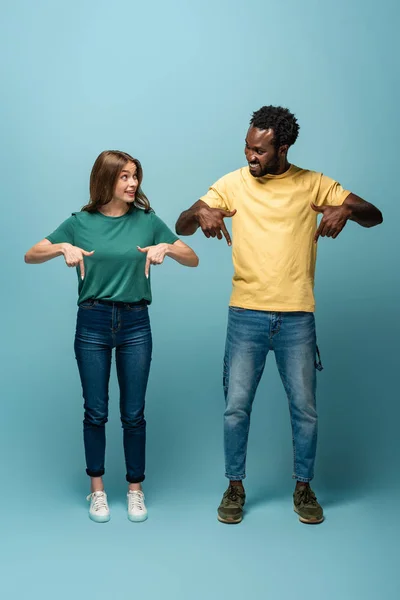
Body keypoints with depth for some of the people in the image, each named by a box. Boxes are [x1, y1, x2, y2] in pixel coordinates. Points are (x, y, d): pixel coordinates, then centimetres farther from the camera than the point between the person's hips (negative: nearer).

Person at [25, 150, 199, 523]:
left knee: (133, 413, 6)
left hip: (135, 324, 0)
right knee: (95, 412, 7)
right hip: (92, 323, 0)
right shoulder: (81, 222, 1)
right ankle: (97, 489, 25)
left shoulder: (147, 220, 2)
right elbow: (30, 256, 2)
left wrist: (167, 247, -16)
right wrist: (62, 247, -16)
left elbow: (193, 260, 4)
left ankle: (135, 489, 23)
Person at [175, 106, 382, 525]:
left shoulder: (312, 184, 1)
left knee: (305, 408, 7)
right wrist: (201, 213, -23)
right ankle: (235, 486, 24)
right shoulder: (232, 183, 1)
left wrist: (346, 209, -24)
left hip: (297, 318, 0)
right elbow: (180, 227, 0)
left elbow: (374, 216, -2)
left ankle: (303, 487, 28)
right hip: (246, 315, 0)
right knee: (236, 407, 4)